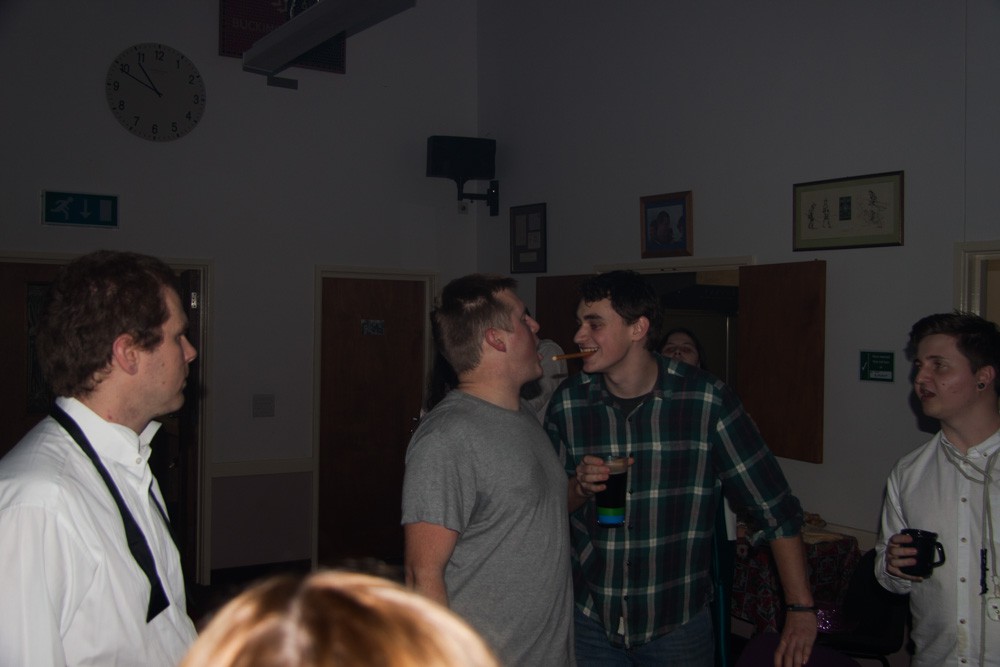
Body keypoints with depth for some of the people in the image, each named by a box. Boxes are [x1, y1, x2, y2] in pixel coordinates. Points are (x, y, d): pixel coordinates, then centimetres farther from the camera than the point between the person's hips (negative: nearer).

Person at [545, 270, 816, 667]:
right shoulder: (567, 403, -5)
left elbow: (775, 506, -8)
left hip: (679, 623, -1)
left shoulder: (707, 399, -13)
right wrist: (578, 487, -16)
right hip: (589, 619, 2)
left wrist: (801, 609, -10)